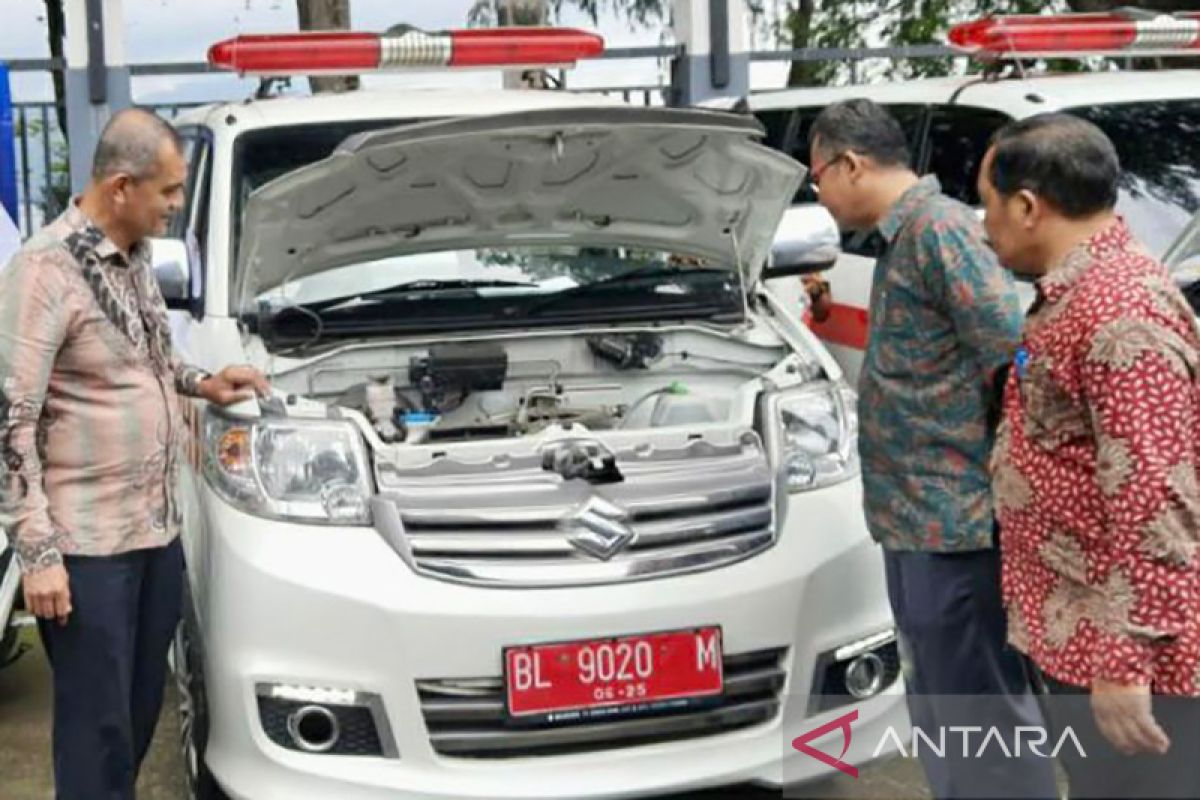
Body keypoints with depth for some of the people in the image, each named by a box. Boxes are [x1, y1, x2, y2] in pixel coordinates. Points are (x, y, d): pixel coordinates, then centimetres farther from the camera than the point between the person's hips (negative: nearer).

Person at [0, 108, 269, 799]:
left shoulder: (135, 256, 8)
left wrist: (199, 382, 9)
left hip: (159, 526, 8)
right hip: (87, 543, -8)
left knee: (143, 708, 18)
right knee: (97, 721, 2)